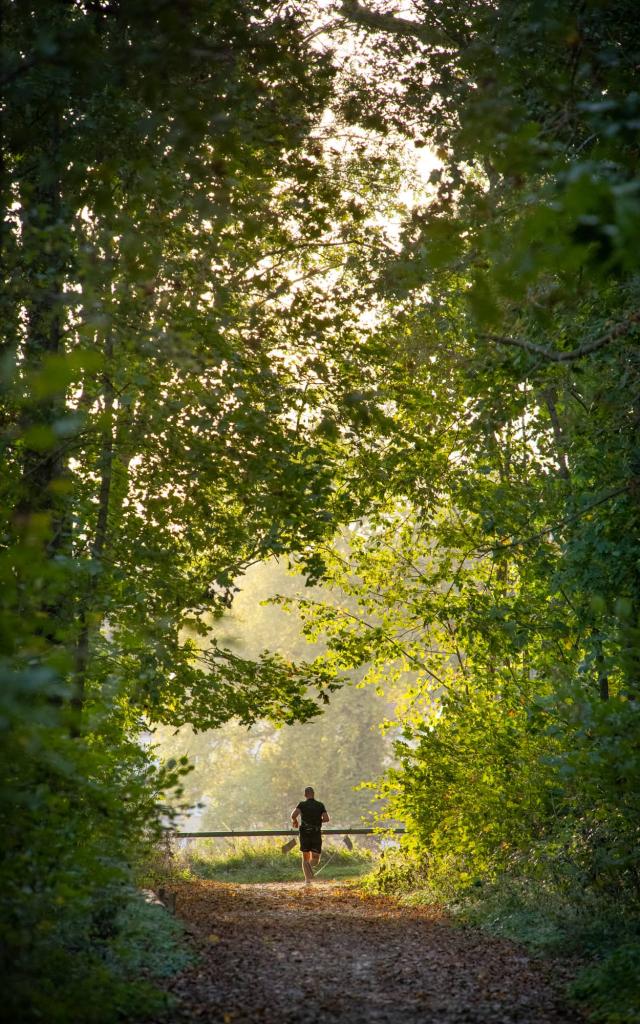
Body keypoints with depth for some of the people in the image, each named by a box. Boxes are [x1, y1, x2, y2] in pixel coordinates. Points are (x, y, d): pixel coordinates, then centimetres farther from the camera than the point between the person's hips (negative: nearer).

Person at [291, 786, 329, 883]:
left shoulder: (302, 804, 0)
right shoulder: (320, 805, 4)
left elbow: (293, 815, -16)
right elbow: (326, 818, -5)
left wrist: (295, 821, 6)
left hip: (305, 834, 0)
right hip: (317, 834, 0)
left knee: (305, 858, 14)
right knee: (315, 859, 10)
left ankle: (308, 879, -5)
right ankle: (310, 865, -27)